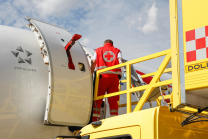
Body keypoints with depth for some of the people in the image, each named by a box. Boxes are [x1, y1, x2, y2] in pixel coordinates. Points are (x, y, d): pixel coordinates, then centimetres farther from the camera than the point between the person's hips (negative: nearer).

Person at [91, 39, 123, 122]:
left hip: (103, 77, -1)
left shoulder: (98, 50, 22)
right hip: (114, 77, 1)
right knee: (113, 101, 2)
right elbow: (120, 60, 2)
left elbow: (93, 63, 9)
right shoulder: (117, 51, 22)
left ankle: (94, 120, -7)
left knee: (97, 100, 1)